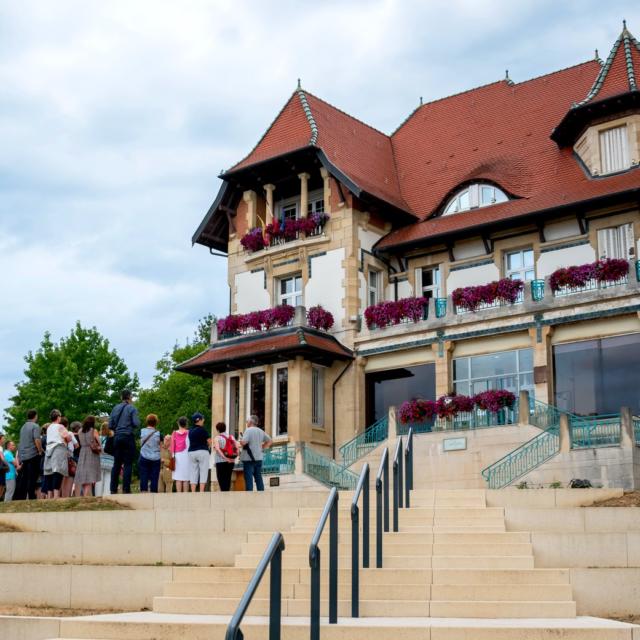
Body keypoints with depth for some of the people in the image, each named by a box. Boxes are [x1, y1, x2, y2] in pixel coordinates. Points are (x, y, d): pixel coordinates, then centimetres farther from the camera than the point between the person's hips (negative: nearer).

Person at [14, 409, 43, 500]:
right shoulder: (35, 426, -7)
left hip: (22, 456, 7)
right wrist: (40, 451, -6)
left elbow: (20, 442, 20)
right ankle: (31, 497, -11)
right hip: (33, 455, -7)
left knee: (23, 478, 9)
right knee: (32, 478, -7)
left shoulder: (23, 427, 17)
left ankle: (19, 498, 7)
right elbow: (37, 440, -19)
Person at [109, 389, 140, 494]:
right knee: (128, 464, -3)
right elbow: (136, 424, -12)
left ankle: (113, 489, 5)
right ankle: (126, 489, -8)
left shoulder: (115, 408, 9)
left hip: (117, 437, 5)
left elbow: (110, 425, 7)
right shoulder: (132, 408, -4)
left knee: (117, 464, 7)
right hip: (128, 437, -5)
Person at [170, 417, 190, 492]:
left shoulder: (174, 433, 5)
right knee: (186, 478, 0)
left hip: (177, 456, 1)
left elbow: (172, 446, 2)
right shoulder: (188, 433, 0)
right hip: (186, 456, -1)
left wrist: (172, 457, 4)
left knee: (178, 478, 2)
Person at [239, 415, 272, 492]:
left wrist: (240, 441, -3)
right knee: (258, 478, 10)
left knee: (249, 479, -4)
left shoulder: (248, 431, -12)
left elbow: (243, 442, -24)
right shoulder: (261, 431, 12)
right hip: (258, 458, 7)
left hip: (248, 459, -7)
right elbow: (269, 441, 20)